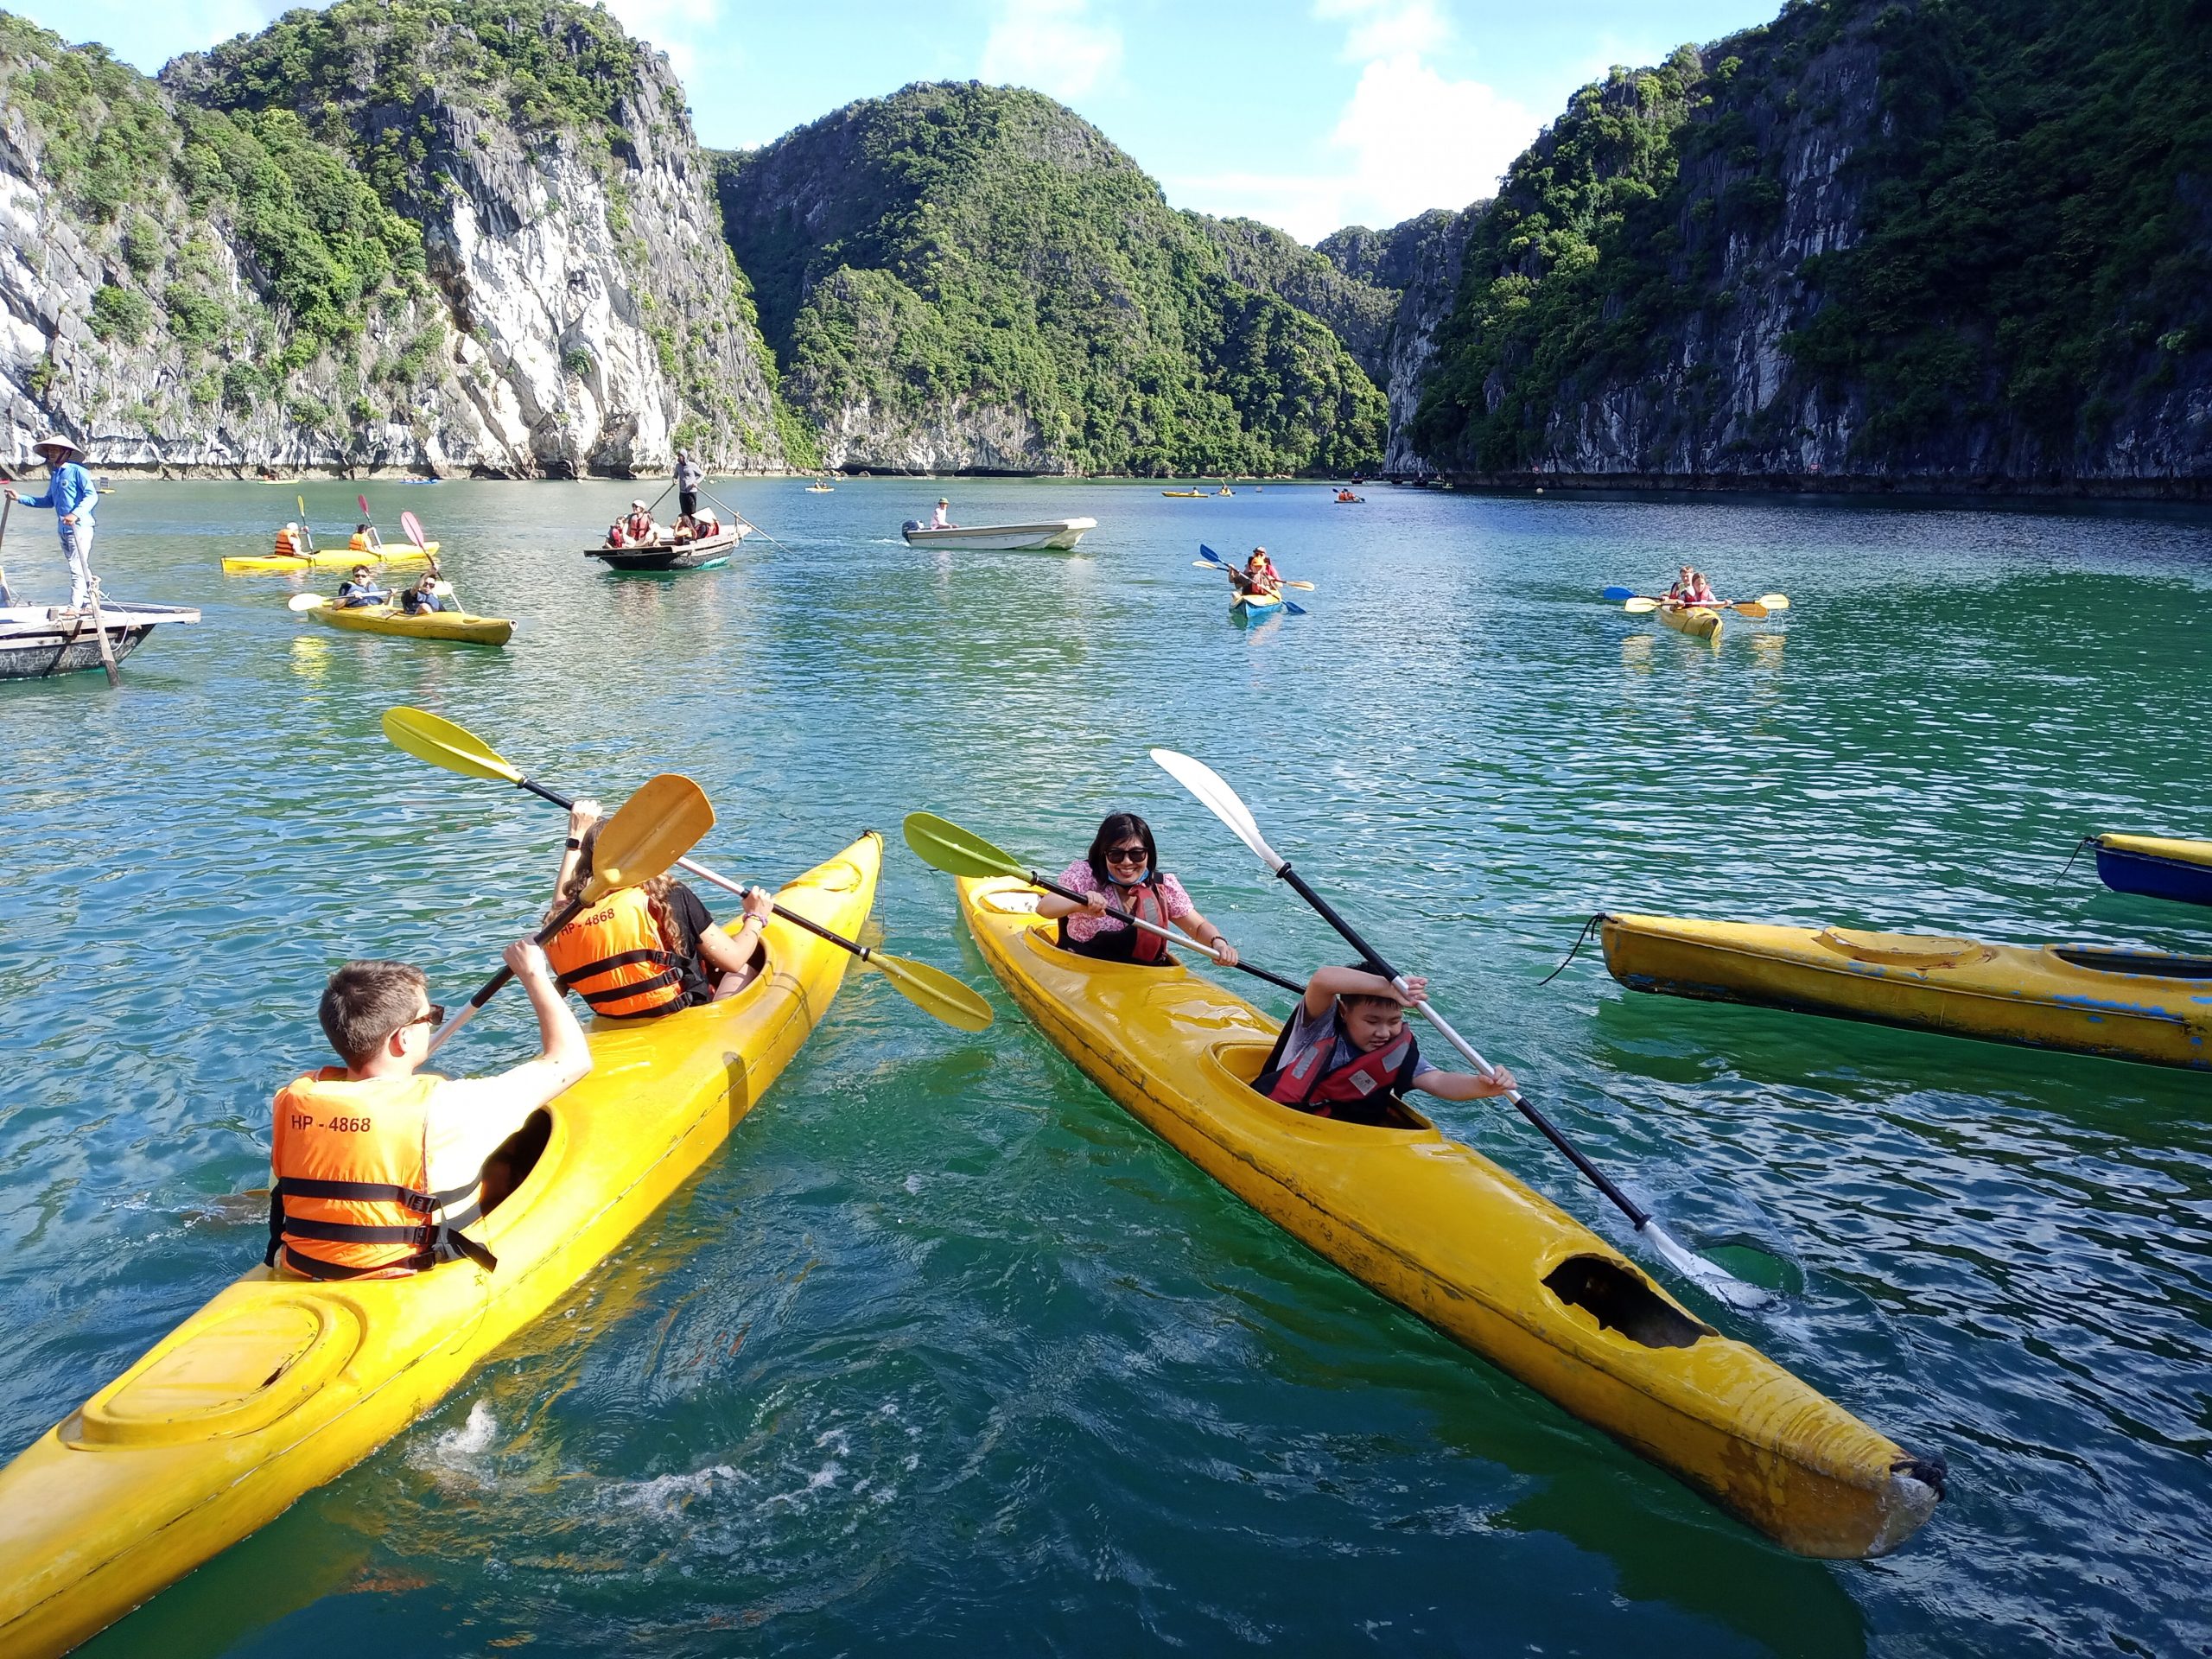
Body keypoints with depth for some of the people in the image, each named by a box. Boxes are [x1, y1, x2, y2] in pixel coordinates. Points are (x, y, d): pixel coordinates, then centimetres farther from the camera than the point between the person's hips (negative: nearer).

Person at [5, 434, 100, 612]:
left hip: (80, 527, -9)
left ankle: (75, 606, -13)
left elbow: (92, 496, -18)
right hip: (63, 529, 9)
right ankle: (88, 603, 18)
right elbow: (48, 501, 26)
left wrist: (75, 514, -30)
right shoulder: (55, 476, 18)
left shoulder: (77, 471, -8)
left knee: (77, 568, -11)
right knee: (80, 568, 12)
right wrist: (20, 498, 22)